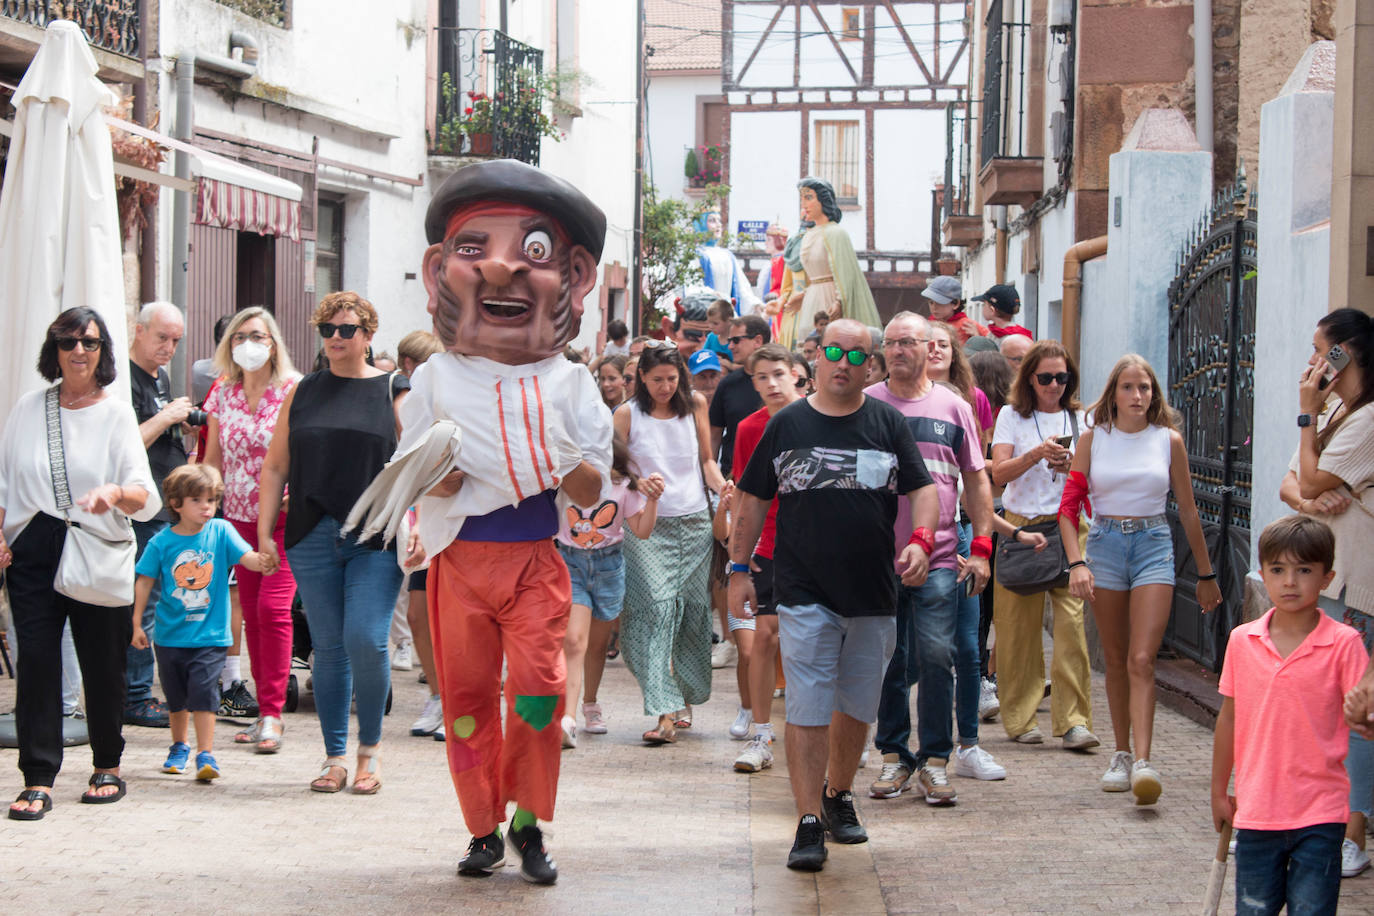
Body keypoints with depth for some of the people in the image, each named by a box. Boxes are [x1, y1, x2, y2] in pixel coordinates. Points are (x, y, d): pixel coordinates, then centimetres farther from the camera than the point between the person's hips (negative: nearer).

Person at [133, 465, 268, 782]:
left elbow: (246, 557, -15)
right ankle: (179, 748, 33)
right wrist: (137, 624, 3)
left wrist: (263, 560, -38)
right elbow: (144, 582, 2)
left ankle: (205, 754, -6)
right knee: (176, 696, 14)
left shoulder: (220, 531, -4)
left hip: (210, 635, -2)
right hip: (171, 634, 2)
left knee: (203, 691, -11)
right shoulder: (162, 542, -4)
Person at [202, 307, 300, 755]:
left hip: (285, 513, -5)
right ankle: (265, 712, 13)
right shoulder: (223, 393, 9)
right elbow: (213, 458, 17)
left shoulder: (294, 390, -4)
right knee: (251, 612, 5)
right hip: (240, 515, 5)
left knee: (273, 608, -14)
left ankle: (273, 713, -10)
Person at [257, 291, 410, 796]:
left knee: (365, 641, -13)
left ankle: (370, 745, 6)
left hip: (375, 540, -3)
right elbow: (275, 466, 15)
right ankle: (335, 758, 12)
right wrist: (264, 531, 7)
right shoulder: (303, 393, 14)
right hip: (312, 540, 3)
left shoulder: (394, 392, 5)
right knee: (327, 647, 5)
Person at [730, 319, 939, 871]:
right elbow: (754, 500, 10)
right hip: (804, 593, -2)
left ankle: (839, 795, 32)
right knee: (808, 709, -8)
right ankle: (809, 824, -7)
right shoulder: (787, 424, 4)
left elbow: (923, 489, 2)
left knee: (857, 705, 12)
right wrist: (739, 569, 6)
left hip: (874, 595, 2)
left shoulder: (888, 423, 6)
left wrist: (921, 540, -17)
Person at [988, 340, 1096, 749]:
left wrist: (1071, 465, -11)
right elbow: (999, 473, -4)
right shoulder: (1012, 416, 7)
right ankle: (1021, 719, 11)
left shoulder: (1080, 418, 12)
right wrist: (1037, 454, -18)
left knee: (1072, 620, -11)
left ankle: (1073, 720, -10)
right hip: (1020, 528, -1)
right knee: (1019, 626, 0)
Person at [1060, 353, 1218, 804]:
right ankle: (1121, 755, 20)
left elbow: (1187, 510, 10)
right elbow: (1069, 506, -1)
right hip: (1104, 544, 1)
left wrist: (1206, 574, 15)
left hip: (1153, 547, -1)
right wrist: (1077, 562, -15)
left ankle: (1143, 763, -20)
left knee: (1141, 660, -13)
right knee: (1116, 660, 9)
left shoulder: (1169, 441, 3)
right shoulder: (1093, 439, 3)